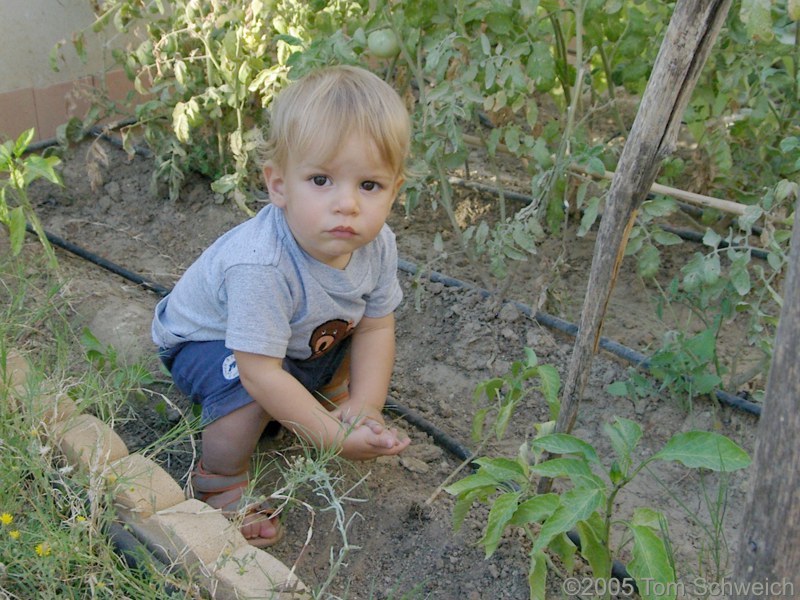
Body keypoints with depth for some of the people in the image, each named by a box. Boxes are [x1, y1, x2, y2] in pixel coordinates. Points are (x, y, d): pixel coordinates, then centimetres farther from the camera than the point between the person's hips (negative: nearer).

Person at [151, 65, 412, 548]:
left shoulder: (378, 244, -22)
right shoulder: (261, 267, -44)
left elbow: (375, 326, -11)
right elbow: (260, 372, -41)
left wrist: (364, 408, -23)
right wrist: (334, 438, -35)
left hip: (305, 339, 6)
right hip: (204, 339, -6)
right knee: (249, 388, -34)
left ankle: (329, 397, 19)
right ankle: (222, 481, -7)